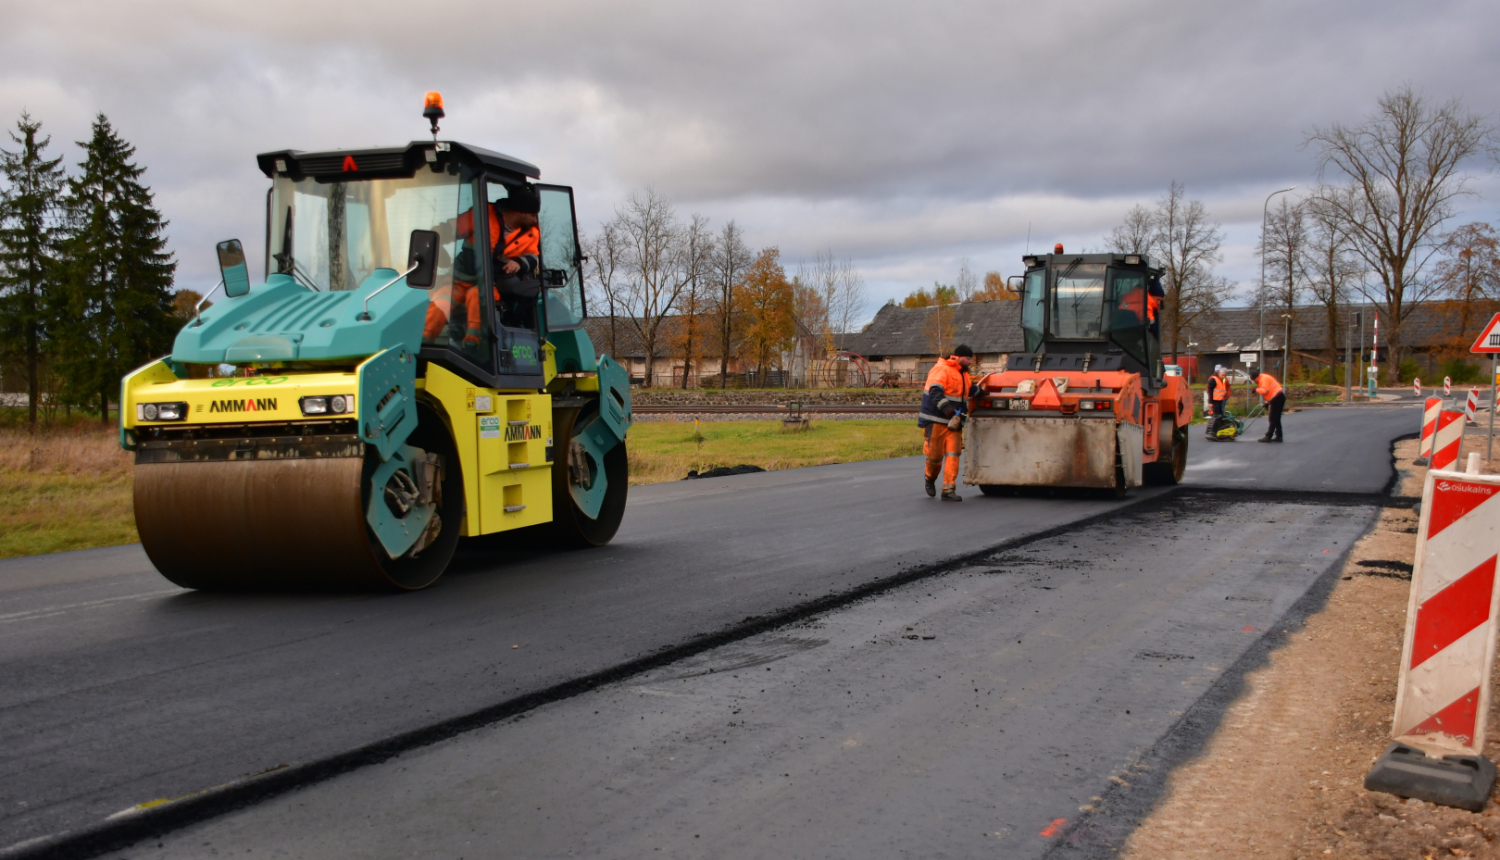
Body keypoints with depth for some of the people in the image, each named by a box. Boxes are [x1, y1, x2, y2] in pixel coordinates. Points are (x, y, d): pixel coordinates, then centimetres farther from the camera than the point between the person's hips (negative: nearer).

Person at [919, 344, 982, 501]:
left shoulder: (963, 373, 18)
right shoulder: (941, 370, -12)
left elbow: (969, 389, 34)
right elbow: (935, 393, -23)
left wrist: (979, 389, 14)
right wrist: (949, 410, -32)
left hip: (954, 422, 7)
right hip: (936, 421, -7)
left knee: (953, 455, -4)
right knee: (935, 454, 1)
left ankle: (948, 490, -5)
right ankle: (930, 479, 30)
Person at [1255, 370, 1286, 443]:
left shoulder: (1264, 379, -14)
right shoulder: (1262, 379, 19)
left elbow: (1264, 391, -25)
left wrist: (1256, 389, -9)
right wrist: (1267, 402, 20)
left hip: (1277, 398, -11)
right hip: (1278, 398, 11)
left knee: (1273, 419, -8)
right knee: (1276, 419, 15)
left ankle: (1268, 436, -8)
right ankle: (1278, 436, 19)